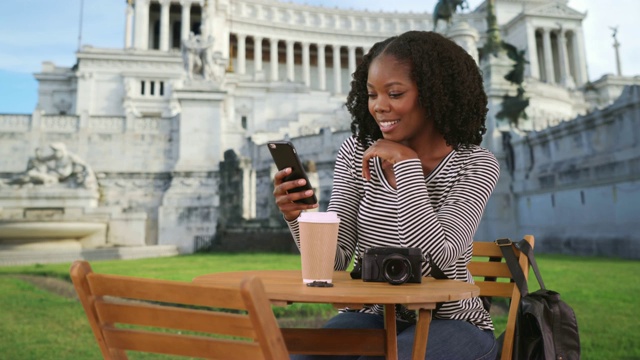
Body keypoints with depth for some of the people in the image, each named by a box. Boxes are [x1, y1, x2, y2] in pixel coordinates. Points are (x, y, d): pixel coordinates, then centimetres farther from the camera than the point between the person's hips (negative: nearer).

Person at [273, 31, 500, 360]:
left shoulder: (474, 165, -9)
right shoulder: (356, 152, -2)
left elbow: (433, 260, -24)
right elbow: (333, 261, -6)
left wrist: (406, 162, -22)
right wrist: (298, 218, -26)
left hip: (448, 323, -1)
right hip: (371, 316, 2)